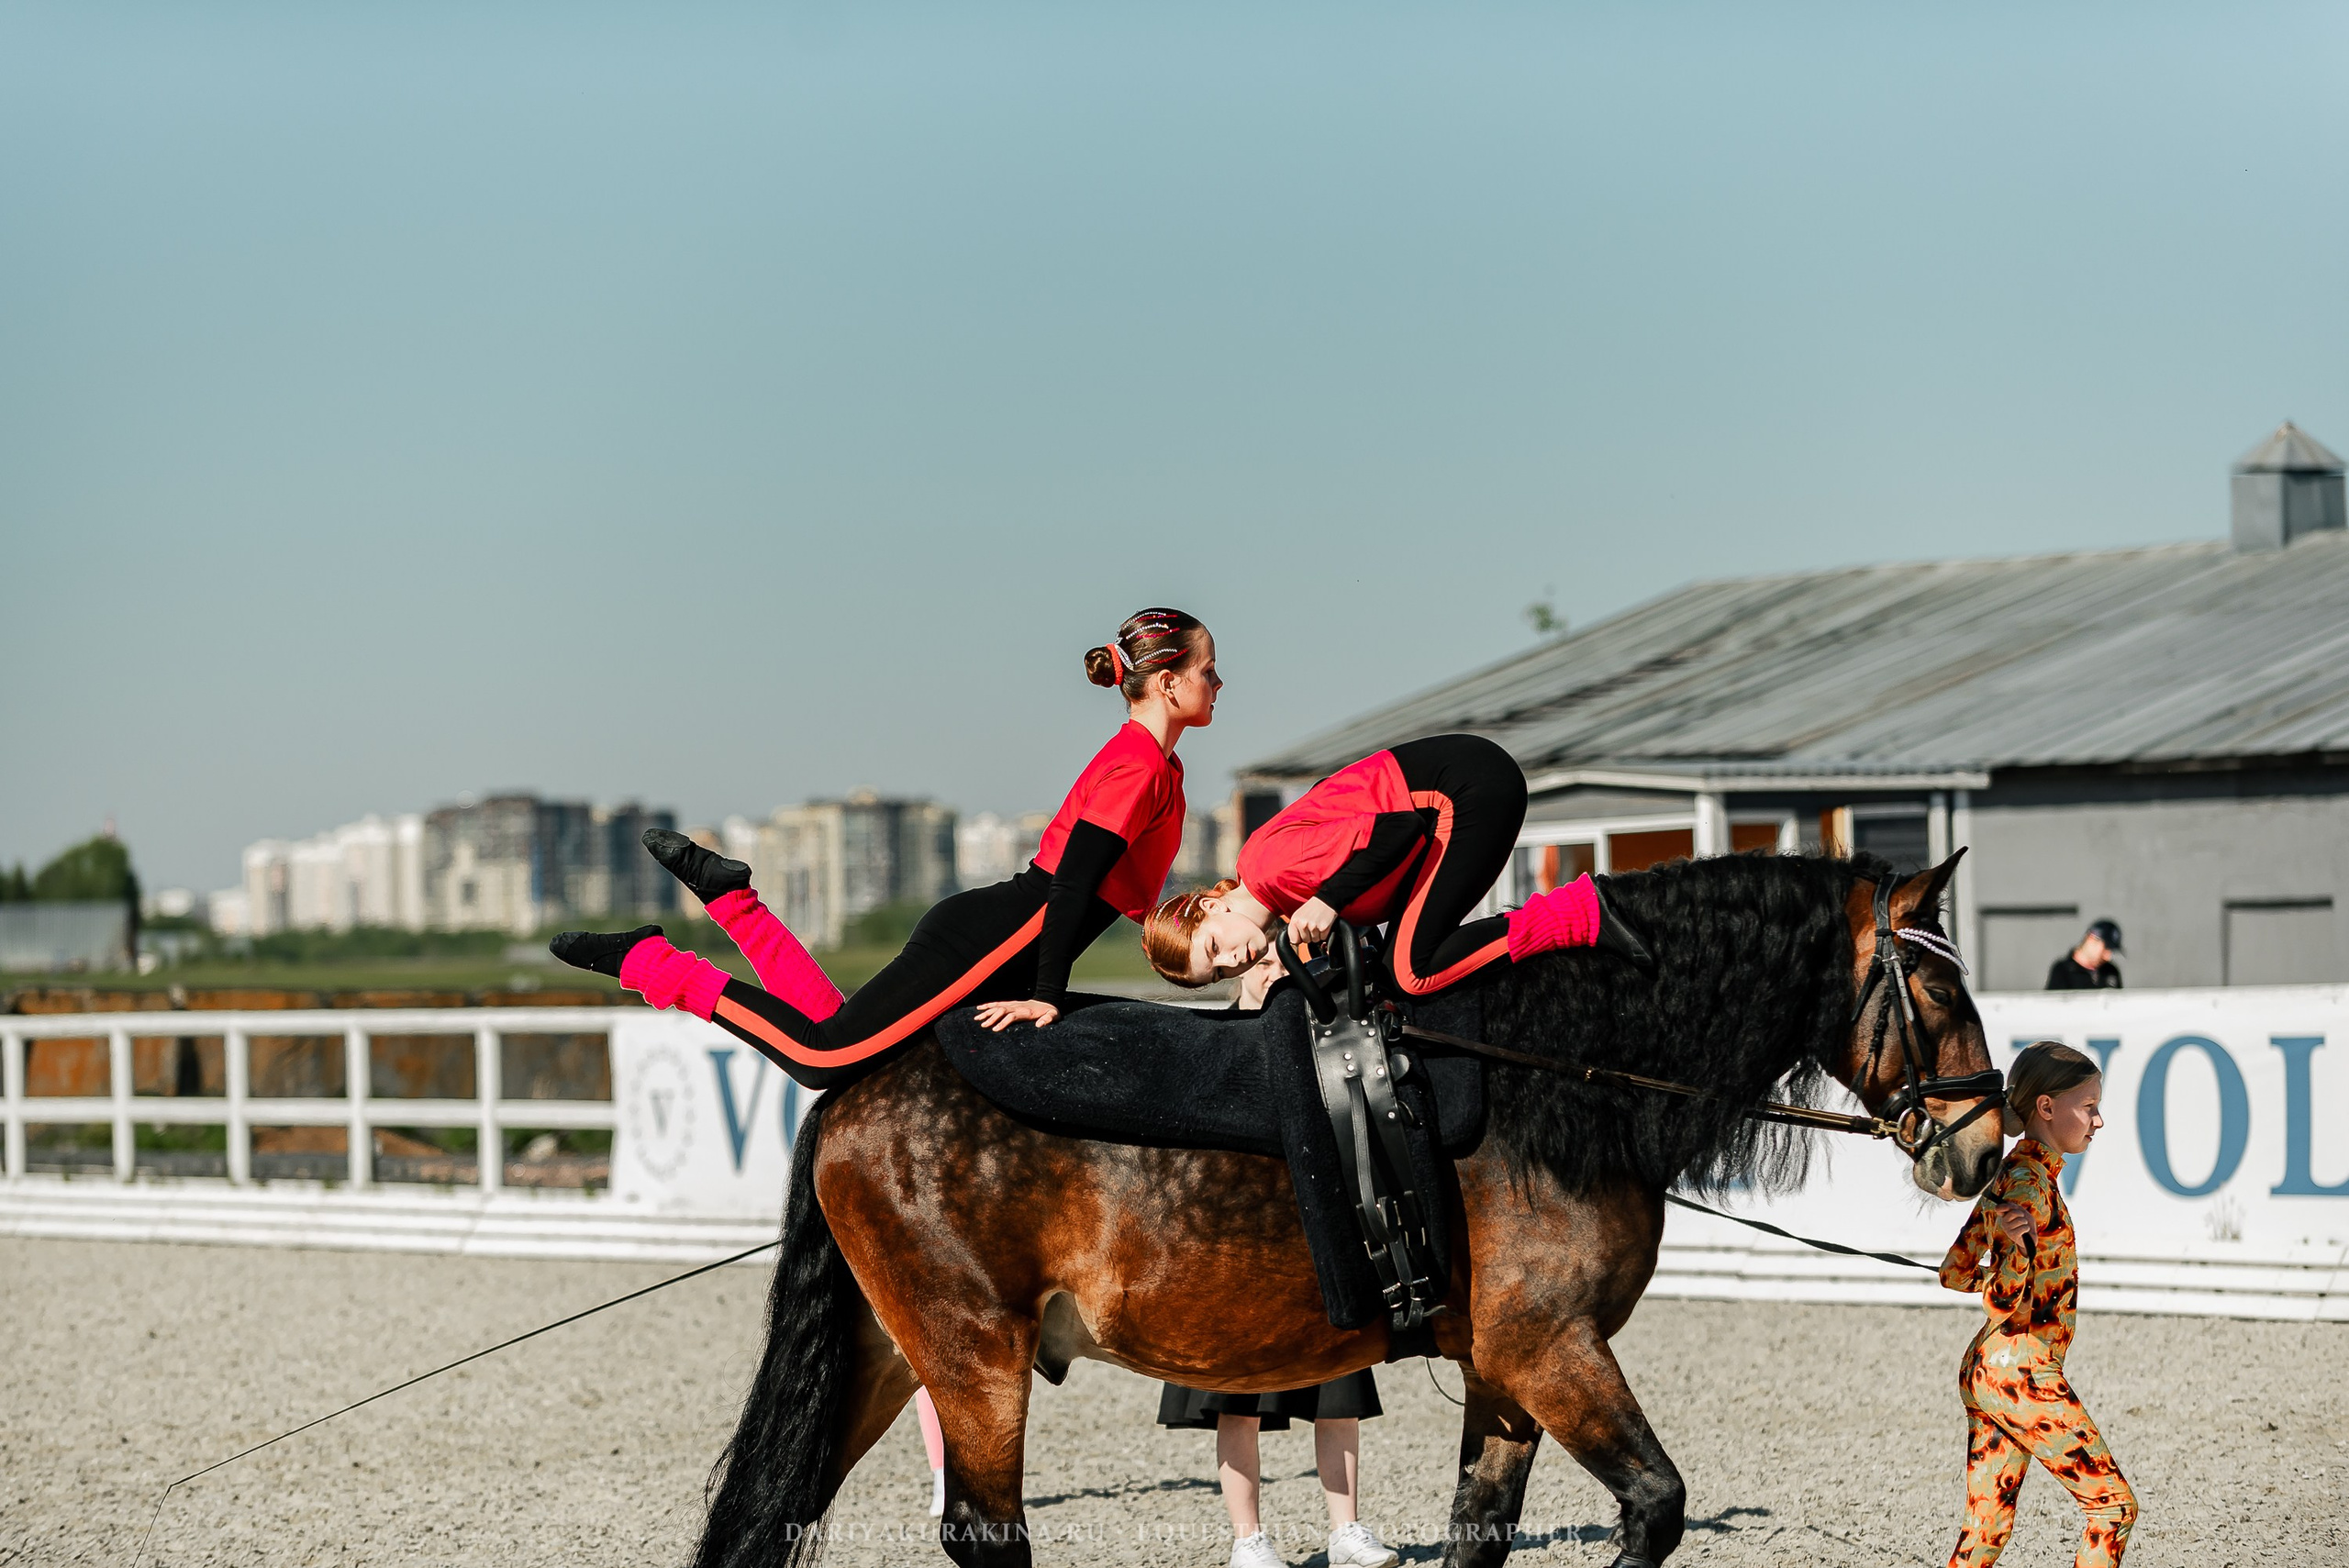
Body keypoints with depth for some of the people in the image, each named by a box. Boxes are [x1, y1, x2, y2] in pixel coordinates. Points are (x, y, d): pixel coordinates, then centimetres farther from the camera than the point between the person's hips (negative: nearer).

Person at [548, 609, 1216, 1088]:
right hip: (988, 938, -10)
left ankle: (729, 896, 17)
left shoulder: (1160, 767, 17)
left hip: (985, 935, 10)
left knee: (836, 1035, 11)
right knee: (820, 1056, -14)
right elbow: (1071, 882, -21)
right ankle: (645, 961, -7)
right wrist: (1046, 997, -20)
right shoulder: (1136, 768, -15)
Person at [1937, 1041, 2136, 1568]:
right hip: (2023, 1373, -10)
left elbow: (1954, 1273, 17)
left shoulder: (2012, 1173, 11)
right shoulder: (2029, 1182, -17)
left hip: (1982, 1367, 10)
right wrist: (2018, 1246, -39)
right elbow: (2003, 1302, -21)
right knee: (2115, 1505, -1)